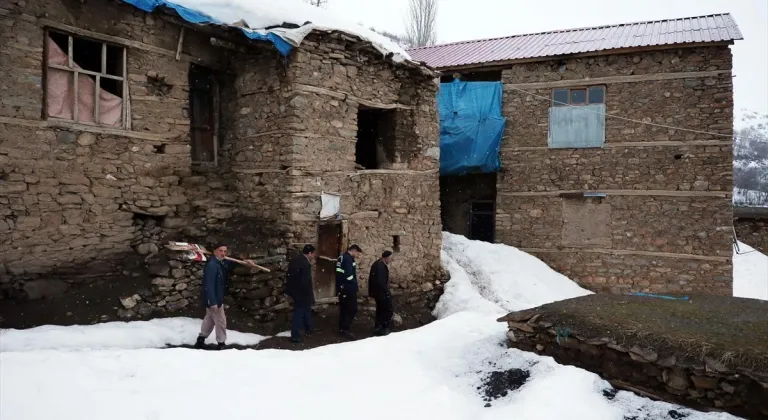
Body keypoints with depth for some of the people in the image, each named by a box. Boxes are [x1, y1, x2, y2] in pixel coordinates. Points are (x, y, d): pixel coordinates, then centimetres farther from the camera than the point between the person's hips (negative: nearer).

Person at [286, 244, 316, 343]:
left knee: (306, 309, 24)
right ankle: (295, 335, 10)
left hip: (293, 289, 9)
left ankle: (308, 329, 37)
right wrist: (311, 297, -14)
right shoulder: (306, 264, -24)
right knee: (299, 313, 2)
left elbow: (289, 274, 12)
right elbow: (306, 282, -24)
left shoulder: (295, 259, 4)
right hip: (300, 292, -9)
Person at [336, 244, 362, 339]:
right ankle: (345, 329, -6)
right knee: (352, 309, -5)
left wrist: (339, 288, 18)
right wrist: (354, 284, -10)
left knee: (343, 308, 16)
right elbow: (348, 274, -26)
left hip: (342, 288, 10)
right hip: (348, 289, -10)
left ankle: (341, 328, 22)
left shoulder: (342, 257, 14)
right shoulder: (348, 258, -18)